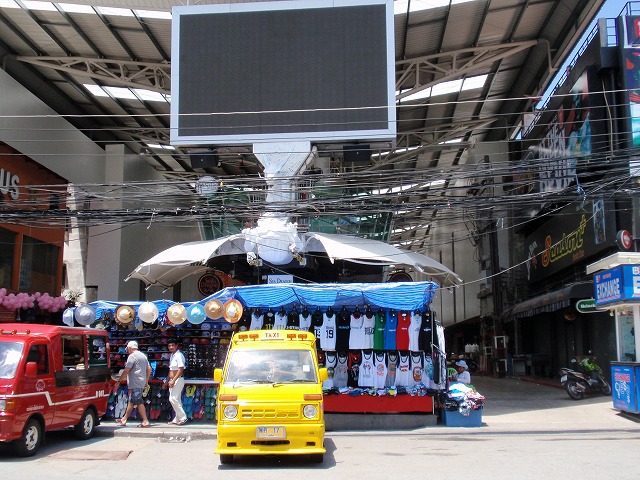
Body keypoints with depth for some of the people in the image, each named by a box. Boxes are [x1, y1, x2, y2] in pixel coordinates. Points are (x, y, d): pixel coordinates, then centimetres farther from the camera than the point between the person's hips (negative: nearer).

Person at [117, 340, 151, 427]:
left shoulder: (132, 356, -11)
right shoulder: (143, 355, 16)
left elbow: (126, 370, -15)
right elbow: (149, 369, 18)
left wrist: (120, 380, -7)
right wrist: (146, 381, 22)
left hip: (135, 384, -10)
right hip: (141, 383, 10)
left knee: (138, 402, -9)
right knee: (131, 401, 16)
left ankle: (145, 421, -12)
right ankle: (124, 419, 25)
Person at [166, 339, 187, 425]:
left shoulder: (179, 355, -14)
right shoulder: (172, 356, 15)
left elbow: (181, 369, -21)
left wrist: (173, 380, -24)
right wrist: (167, 381, 22)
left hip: (178, 380, -9)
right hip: (172, 381, 9)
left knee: (173, 399, -14)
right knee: (176, 400, 10)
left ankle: (183, 417, -10)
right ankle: (177, 419, 13)